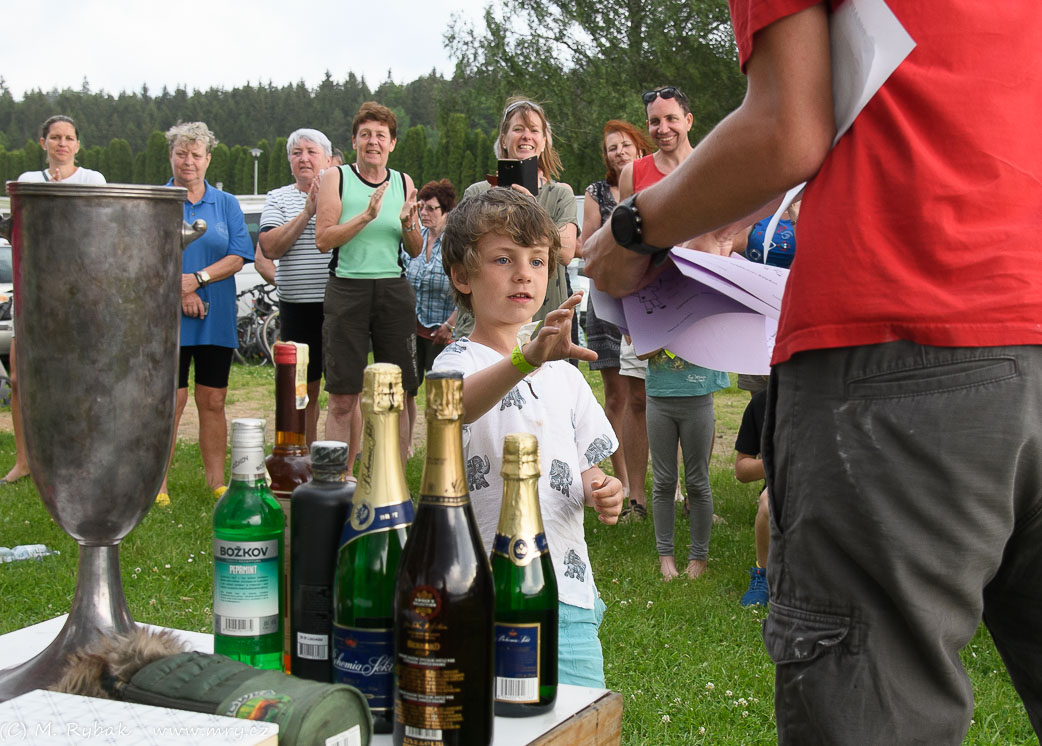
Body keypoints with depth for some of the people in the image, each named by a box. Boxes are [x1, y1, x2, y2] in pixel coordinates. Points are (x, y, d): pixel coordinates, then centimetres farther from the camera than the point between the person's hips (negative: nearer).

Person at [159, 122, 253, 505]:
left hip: (217, 319, 2)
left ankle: (216, 481, 11)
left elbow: (237, 257, 2)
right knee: (171, 401, -7)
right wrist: (179, 292, -13)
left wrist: (197, 279, -12)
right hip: (168, 317, -2)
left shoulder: (226, 204, 12)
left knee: (213, 401, 5)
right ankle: (158, 485, -1)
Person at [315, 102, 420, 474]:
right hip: (347, 290, -3)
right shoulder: (336, 178, 2)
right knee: (343, 398, -3)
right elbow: (323, 240, -8)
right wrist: (366, 216, -19)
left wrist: (408, 224, -7)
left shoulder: (403, 183, 11)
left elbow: (415, 251, 14)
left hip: (394, 291, 3)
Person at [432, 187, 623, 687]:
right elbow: (459, 405, -29)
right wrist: (527, 358, -47)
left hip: (566, 590, 6)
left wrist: (600, 491, -1)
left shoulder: (564, 374, 15)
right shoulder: (459, 361, -5)